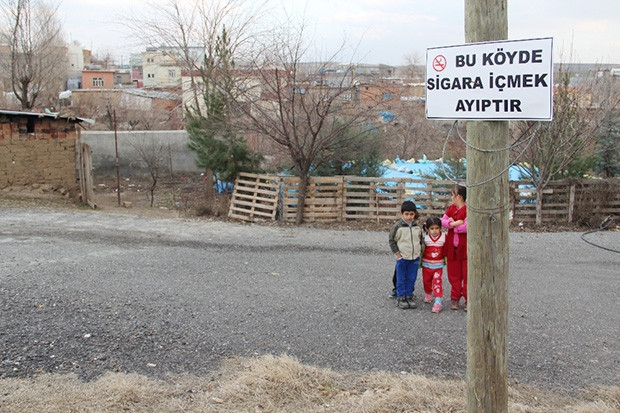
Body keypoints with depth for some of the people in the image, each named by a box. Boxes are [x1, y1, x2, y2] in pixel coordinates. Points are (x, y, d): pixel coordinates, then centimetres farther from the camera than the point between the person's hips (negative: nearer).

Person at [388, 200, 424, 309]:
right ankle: (401, 298, 14)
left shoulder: (417, 227, 5)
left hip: (415, 258, 4)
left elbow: (422, 239, 18)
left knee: (411, 279, 9)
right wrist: (397, 253, -7)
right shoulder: (397, 227, -9)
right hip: (402, 258, -3)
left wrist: (420, 252, 8)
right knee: (401, 279, 4)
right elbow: (392, 240, -3)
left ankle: (409, 296, 21)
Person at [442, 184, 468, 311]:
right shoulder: (451, 208, 10)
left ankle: (468, 300, 10)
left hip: (465, 247, -6)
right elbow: (443, 220, 1)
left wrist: (451, 225, -7)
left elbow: (466, 227, -20)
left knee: (467, 274, 1)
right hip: (452, 246, 6)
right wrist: (455, 223, -17)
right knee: (454, 274, 10)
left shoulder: (468, 210, -10)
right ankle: (455, 298, 19)